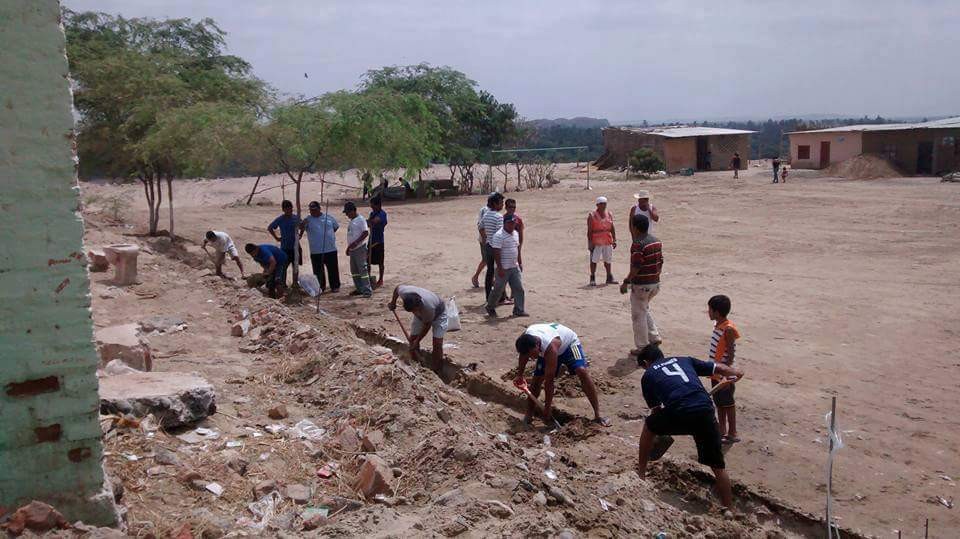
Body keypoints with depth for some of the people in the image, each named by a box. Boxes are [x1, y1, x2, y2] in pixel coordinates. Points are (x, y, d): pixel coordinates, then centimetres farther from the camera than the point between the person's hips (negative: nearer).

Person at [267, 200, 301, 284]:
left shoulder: (296, 217, 2)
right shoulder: (280, 219, -7)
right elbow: (269, 228, 1)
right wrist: (276, 238, -1)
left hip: (295, 246, 4)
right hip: (285, 247, -4)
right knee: (284, 266, 1)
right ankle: (283, 283, 9)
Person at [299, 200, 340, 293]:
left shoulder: (329, 217, 4)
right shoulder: (308, 219, -2)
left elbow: (336, 227, 18)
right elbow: (301, 228, -19)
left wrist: (329, 234, 7)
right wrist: (303, 224, -41)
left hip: (331, 249, 1)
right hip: (316, 251, -1)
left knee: (333, 269, 7)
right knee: (318, 271, 7)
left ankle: (335, 286, 18)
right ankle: (320, 287, 20)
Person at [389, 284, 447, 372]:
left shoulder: (428, 307, -44)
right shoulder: (404, 292, -35)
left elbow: (427, 325, -24)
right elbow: (398, 287, -7)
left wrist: (417, 341, -15)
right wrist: (393, 302, 7)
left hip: (438, 313, -5)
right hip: (421, 314, 5)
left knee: (437, 343, -14)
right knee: (412, 339, 0)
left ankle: (436, 371, -3)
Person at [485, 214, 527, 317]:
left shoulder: (516, 233, 10)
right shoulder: (499, 236, -17)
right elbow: (496, 253, -20)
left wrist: (520, 262, 17)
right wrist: (500, 268, -22)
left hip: (515, 267, 7)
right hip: (503, 269, -7)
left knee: (519, 288, 4)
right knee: (498, 289, 4)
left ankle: (519, 310, 11)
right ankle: (490, 307, 23)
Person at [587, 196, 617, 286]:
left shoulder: (609, 214, 9)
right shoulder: (592, 216, -4)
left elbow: (612, 228, 12)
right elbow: (589, 230, -7)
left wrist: (614, 240, 5)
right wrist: (590, 243, -13)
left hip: (607, 241, 5)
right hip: (596, 241, -4)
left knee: (607, 260, 12)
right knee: (594, 260, -2)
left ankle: (609, 278, 22)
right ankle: (592, 278, 6)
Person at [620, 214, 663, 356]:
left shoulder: (638, 244, -20)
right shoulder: (656, 241, 6)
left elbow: (636, 267, -23)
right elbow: (660, 261, 12)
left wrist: (626, 282, -16)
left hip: (641, 285, -9)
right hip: (655, 283, 9)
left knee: (638, 315, 3)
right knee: (645, 310, 27)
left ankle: (642, 347, 9)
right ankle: (654, 337, 24)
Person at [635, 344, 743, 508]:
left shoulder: (648, 375, 23)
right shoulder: (684, 360, 30)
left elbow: (656, 409, 30)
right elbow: (719, 368, 27)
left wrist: (666, 430, 47)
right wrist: (735, 372, 46)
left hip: (678, 414, -2)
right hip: (705, 411, 2)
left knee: (649, 426, 30)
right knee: (718, 466, 16)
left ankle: (640, 473, 38)